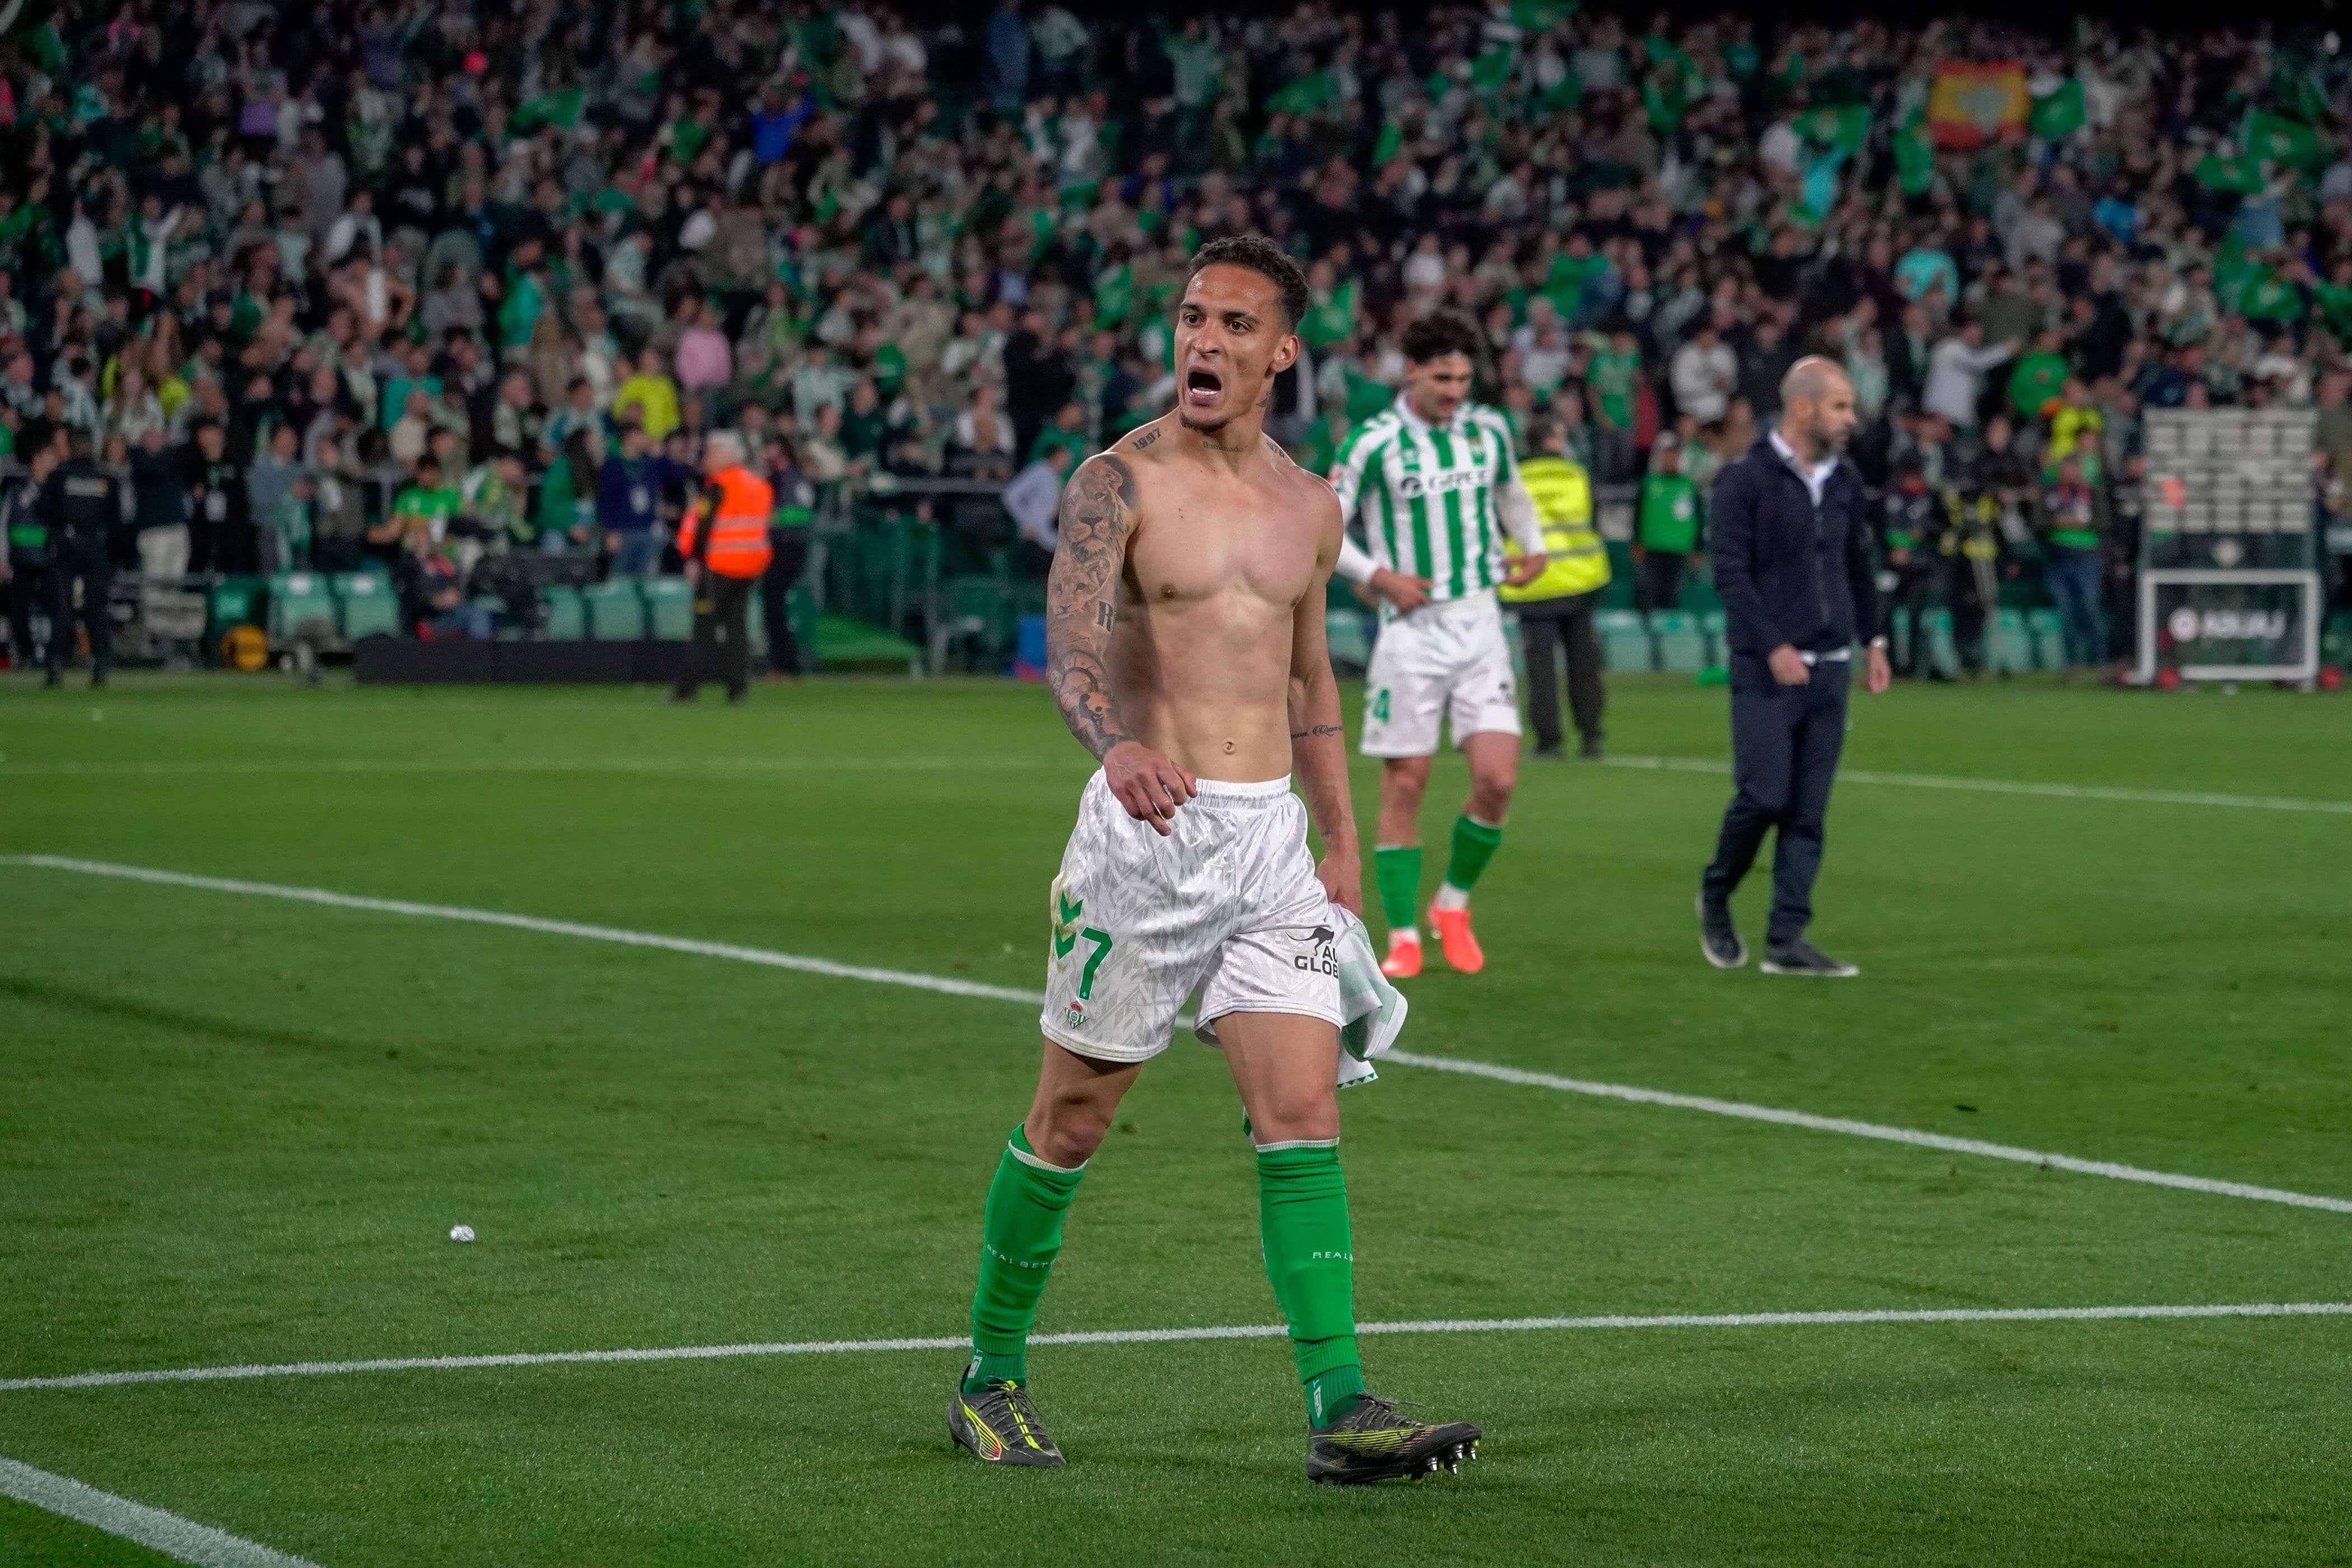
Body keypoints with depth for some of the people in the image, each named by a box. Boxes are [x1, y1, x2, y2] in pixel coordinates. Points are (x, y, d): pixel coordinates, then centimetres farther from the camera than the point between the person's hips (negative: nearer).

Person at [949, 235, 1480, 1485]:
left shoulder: (1309, 509, 11)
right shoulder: (1119, 482, -7)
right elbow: (1070, 634, -23)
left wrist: (1342, 841, 21)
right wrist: (1118, 746, -43)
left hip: (1271, 834, 4)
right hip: (1145, 827, -4)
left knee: (1304, 1120, -5)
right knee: (1069, 1120, 6)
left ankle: (1341, 1410, -9)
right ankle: (990, 1376, 22)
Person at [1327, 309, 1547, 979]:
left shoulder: (1489, 428, 5)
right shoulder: (1375, 442, -8)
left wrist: (1532, 546, 8)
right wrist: (1378, 576, -14)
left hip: (1479, 623, 3)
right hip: (1410, 627, -3)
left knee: (1497, 779, -7)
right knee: (1405, 784, -1)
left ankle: (1455, 904, 16)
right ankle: (1404, 937, 8)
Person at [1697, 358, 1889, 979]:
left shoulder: (1844, 482, 11)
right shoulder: (1745, 480, -8)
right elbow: (1731, 574, -12)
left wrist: (1873, 640, 15)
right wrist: (1774, 648, -18)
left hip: (1830, 667, 6)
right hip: (1767, 670, -6)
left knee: (1809, 811, 2)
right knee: (1764, 795, -11)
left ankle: (1786, 940, 3)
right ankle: (1715, 896, 15)